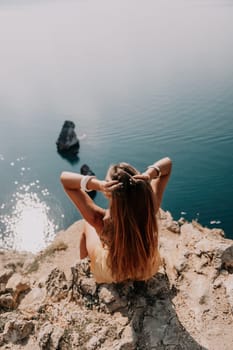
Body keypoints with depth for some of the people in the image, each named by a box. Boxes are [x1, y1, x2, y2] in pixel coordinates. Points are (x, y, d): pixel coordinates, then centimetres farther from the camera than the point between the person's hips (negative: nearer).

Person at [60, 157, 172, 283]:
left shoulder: (103, 221, -40)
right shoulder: (149, 211, -33)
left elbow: (64, 177, -33)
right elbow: (167, 162, -22)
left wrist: (98, 185, -49)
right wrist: (149, 174, -42)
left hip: (110, 276, -2)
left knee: (88, 224, 23)